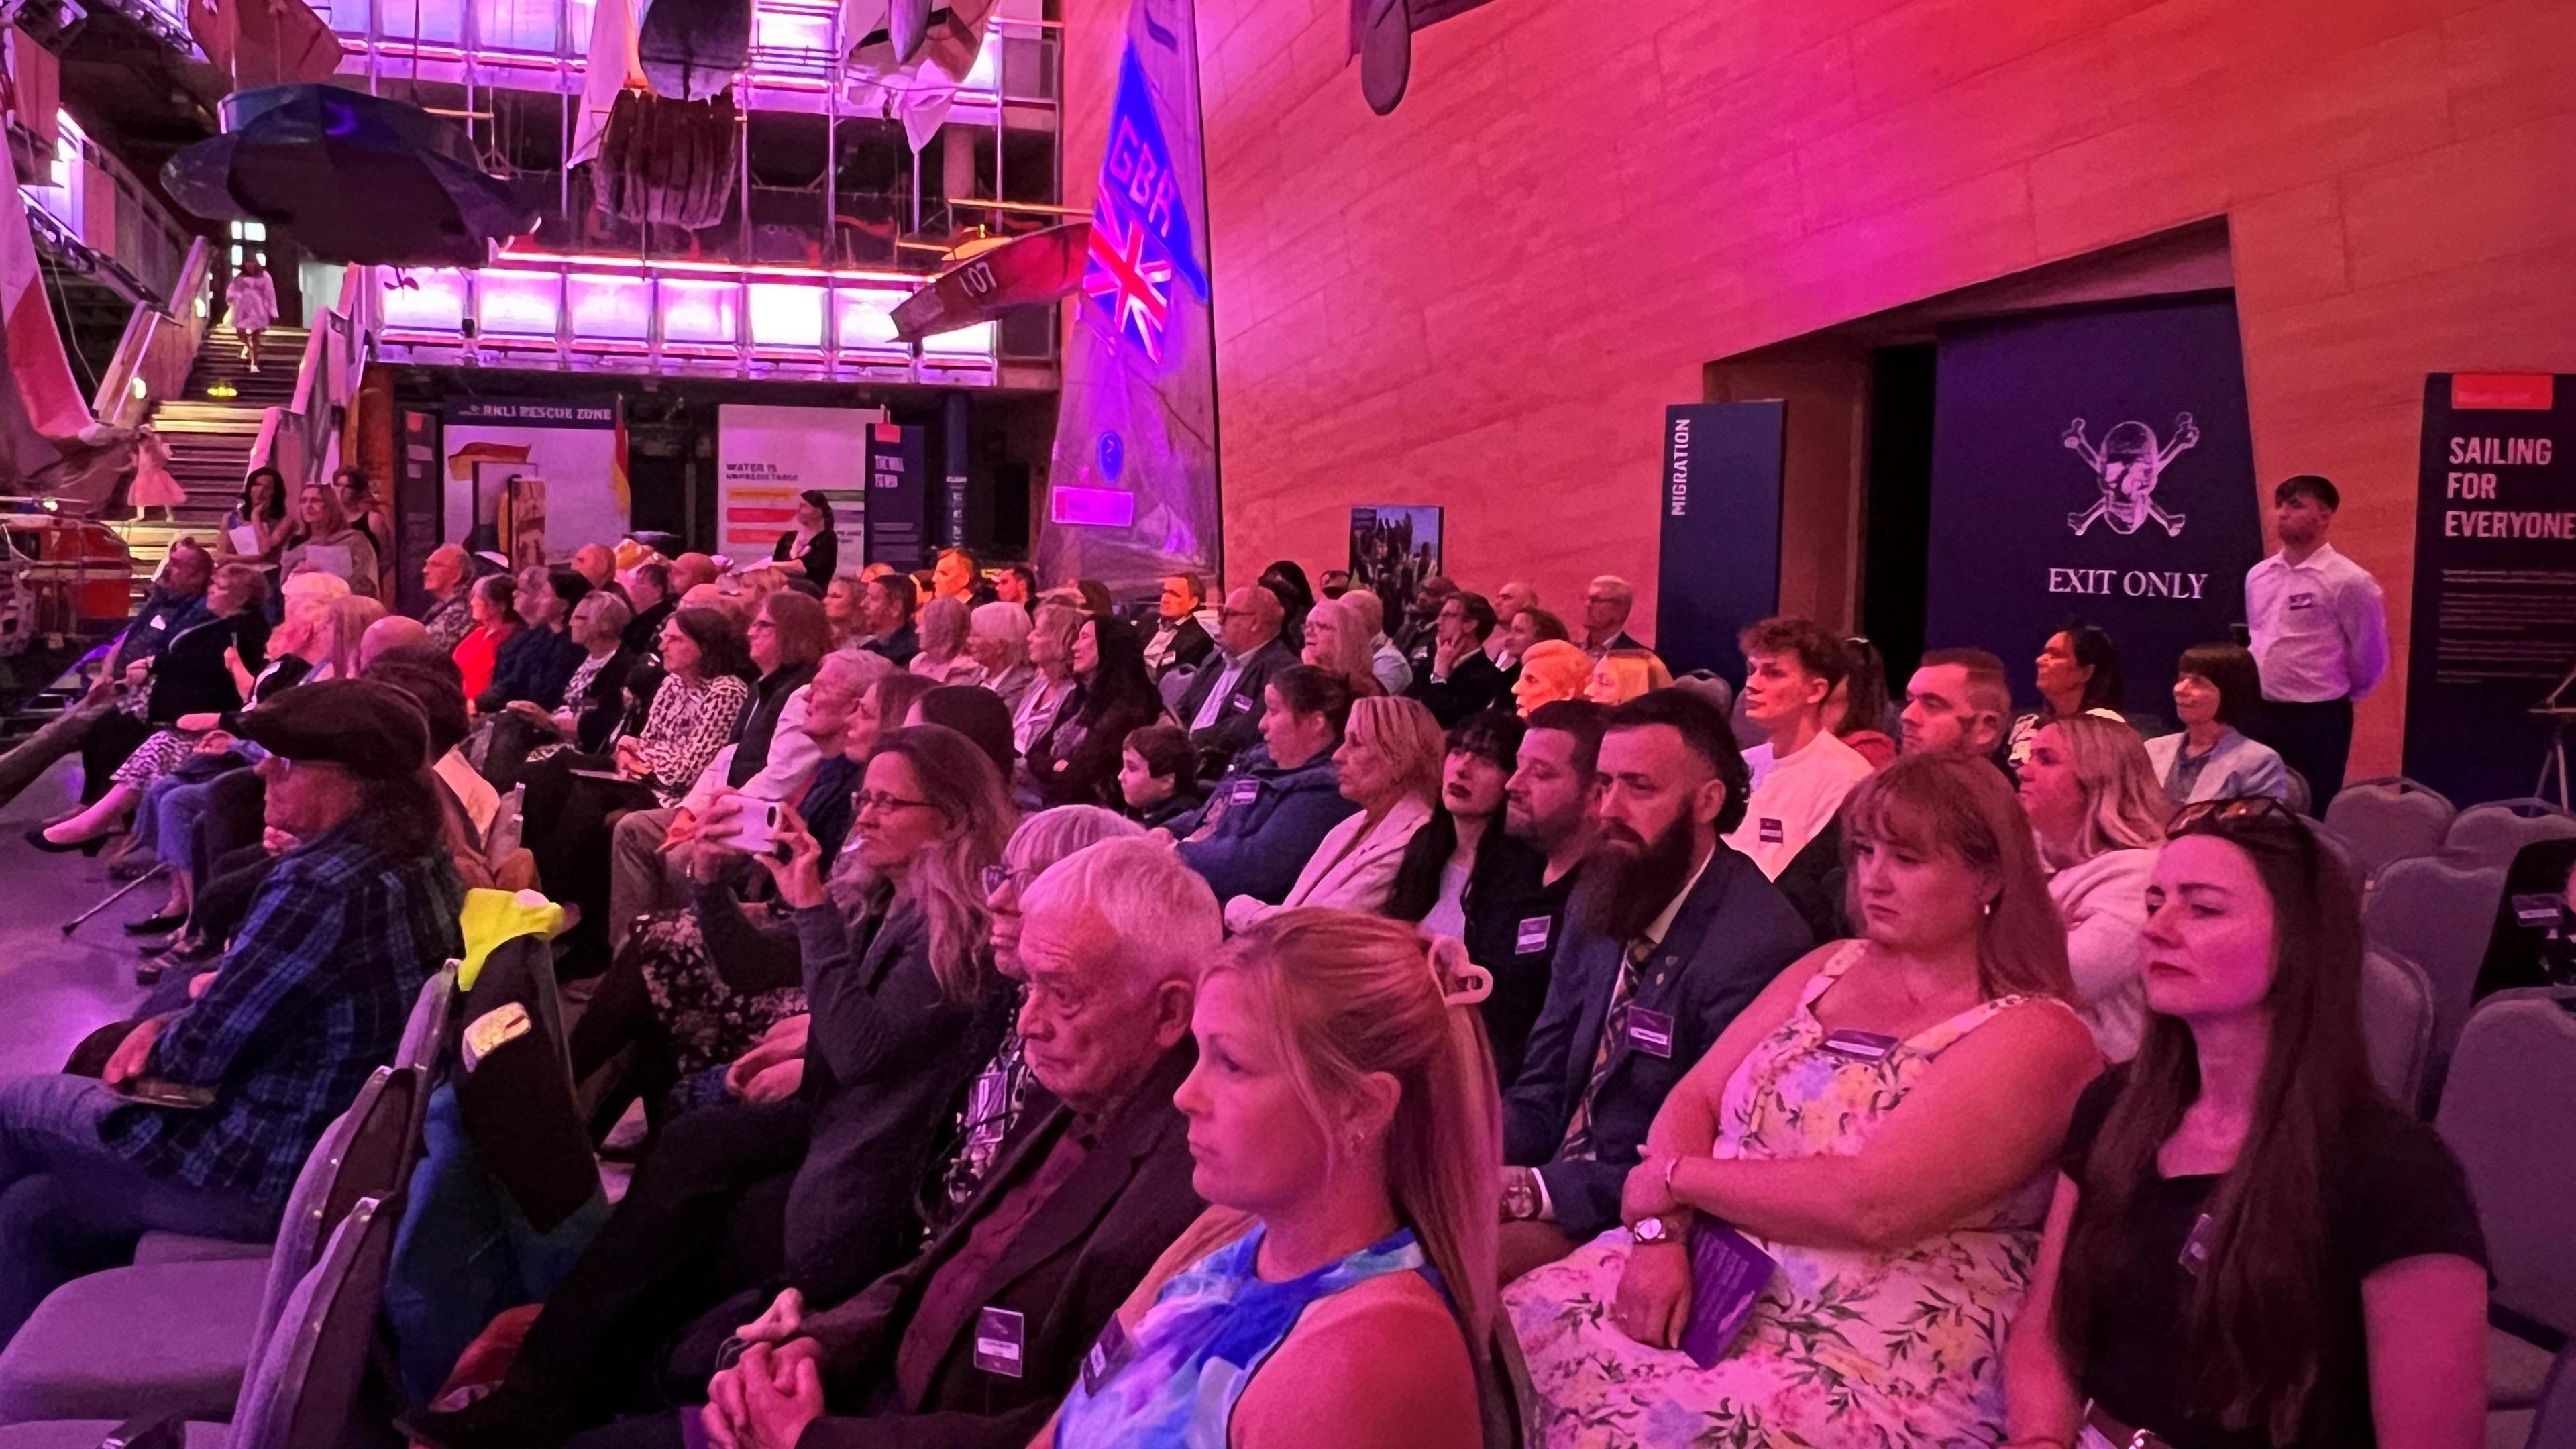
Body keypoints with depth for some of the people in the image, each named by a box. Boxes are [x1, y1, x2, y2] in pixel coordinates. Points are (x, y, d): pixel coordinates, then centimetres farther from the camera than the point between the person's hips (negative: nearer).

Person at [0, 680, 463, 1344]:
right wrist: (170, 1025, 2)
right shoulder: (419, 861, 0)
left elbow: (202, 1054, -20)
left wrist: (158, 1045, 3)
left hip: (266, 1176, -8)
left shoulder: (323, 886, -28)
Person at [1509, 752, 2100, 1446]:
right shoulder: (1829, 969, 12)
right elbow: (1693, 1100, 8)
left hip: (1867, 1368, -6)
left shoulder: (2035, 1037, -10)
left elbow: (1871, 1205, -22)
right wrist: (1660, 1231, -11)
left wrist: (1676, 1177, -11)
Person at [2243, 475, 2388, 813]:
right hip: (2261, 714, 6)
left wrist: (2335, 697, 8)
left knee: (2312, 817, 0)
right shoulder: (2257, 576, 8)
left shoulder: (2349, 581, -12)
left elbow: (2371, 659, -5)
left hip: (2318, 720, -6)